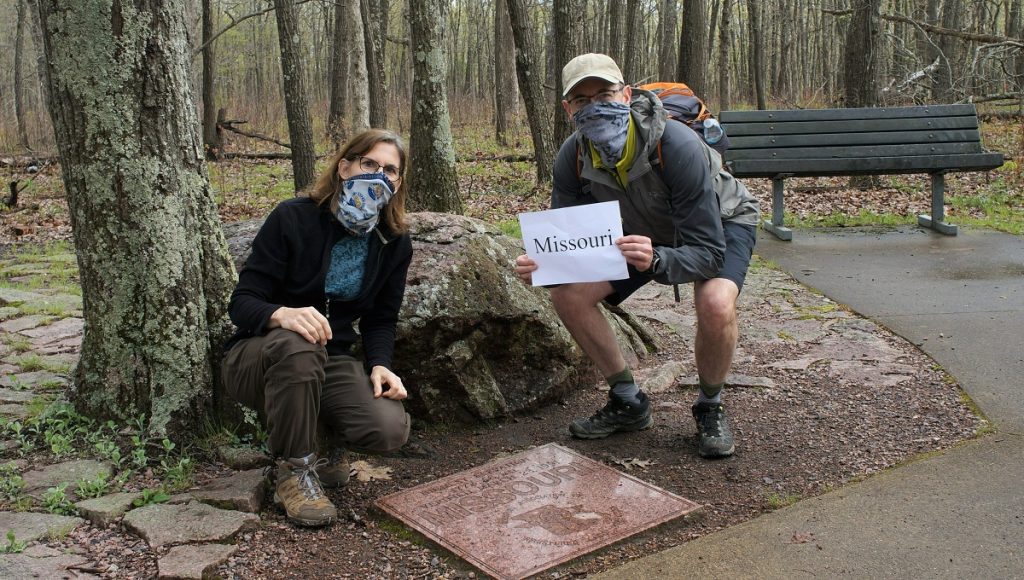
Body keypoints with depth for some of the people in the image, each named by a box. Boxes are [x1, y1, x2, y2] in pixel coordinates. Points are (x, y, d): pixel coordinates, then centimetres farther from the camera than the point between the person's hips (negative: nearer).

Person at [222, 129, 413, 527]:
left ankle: (329, 436, 11)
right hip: (257, 356, -3)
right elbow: (242, 303, -16)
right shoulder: (293, 218, -14)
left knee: (390, 429, -26)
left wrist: (379, 365, -15)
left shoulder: (394, 243, 0)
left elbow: (380, 319, 7)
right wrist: (281, 314, -40)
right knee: (297, 345, -41)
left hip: (328, 362, 3)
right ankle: (293, 471, -19)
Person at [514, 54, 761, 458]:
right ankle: (628, 402, 7)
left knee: (715, 304, -35)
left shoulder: (678, 147, -38)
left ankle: (710, 410, -4)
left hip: (721, 222, -5)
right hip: (645, 230, 5)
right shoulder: (573, 158, -22)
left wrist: (655, 261, -59)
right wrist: (540, 265, -41)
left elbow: (708, 252, -39)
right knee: (568, 294, -12)